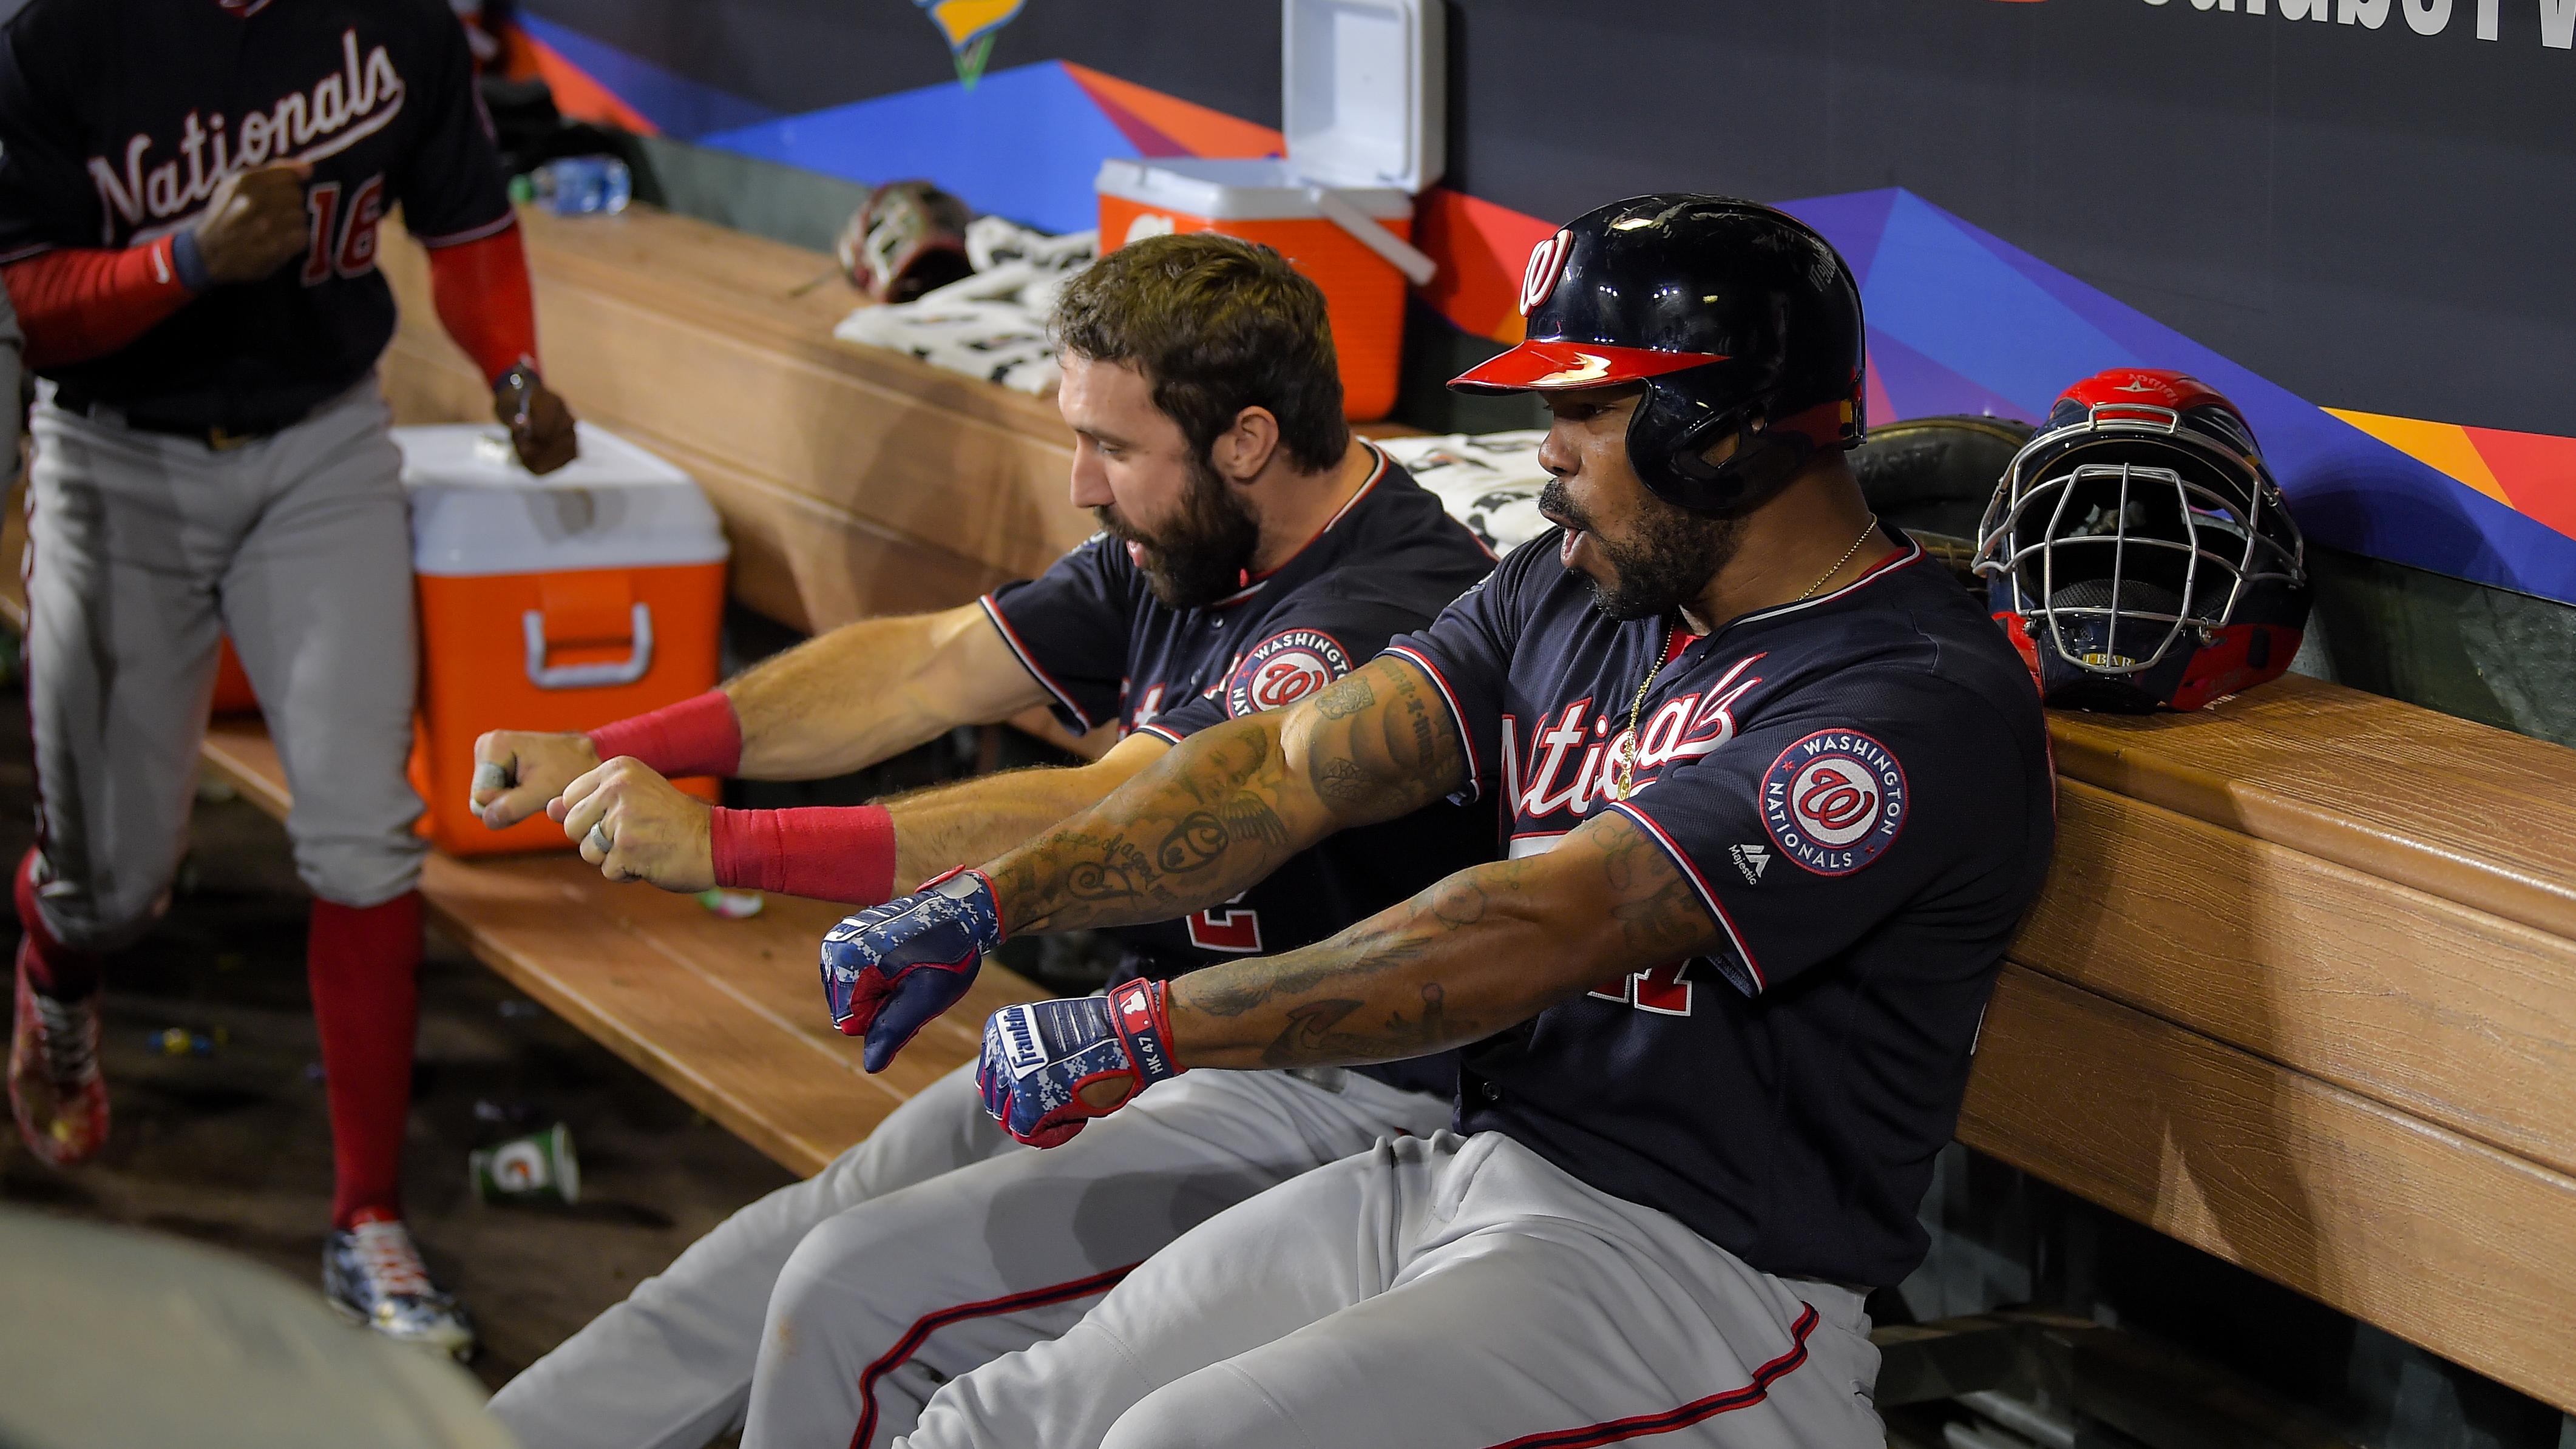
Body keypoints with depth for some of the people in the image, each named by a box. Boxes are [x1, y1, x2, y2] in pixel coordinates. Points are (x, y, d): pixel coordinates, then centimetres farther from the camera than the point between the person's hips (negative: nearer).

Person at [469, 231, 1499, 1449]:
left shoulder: (1397, 607, -25)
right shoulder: (1188, 547, 5)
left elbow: (1088, 826, -30)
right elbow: (930, 667, 8)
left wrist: (725, 847, -30)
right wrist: (613, 752, -1)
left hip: (1331, 1105, -9)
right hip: (1150, 1046, 9)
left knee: (861, 1298, -16)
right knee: (772, 1264, 3)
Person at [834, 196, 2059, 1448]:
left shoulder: (1923, 702, -18)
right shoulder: (1567, 592, 11)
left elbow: (1532, 934, -24)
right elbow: (1296, 767, 7)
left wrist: (1144, 1030, -24)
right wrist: (990, 904, -4)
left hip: (1706, 1265, -8)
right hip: (1464, 1165, 8)